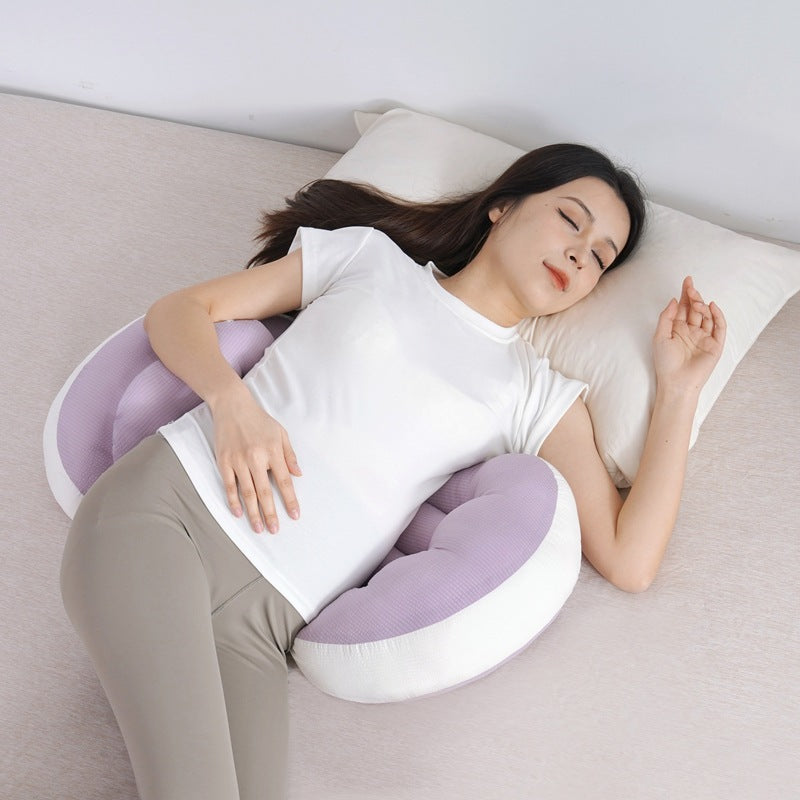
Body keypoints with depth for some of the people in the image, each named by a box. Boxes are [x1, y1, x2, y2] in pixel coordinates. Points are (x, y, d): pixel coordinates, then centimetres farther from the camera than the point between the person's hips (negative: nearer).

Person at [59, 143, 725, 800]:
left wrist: (680, 387, 6)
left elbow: (629, 561, 5)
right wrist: (233, 401, -7)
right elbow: (179, 310, 13)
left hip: (261, 615, 2)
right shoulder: (369, 254, 15)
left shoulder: (541, 397, 15)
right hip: (161, 502, -1)